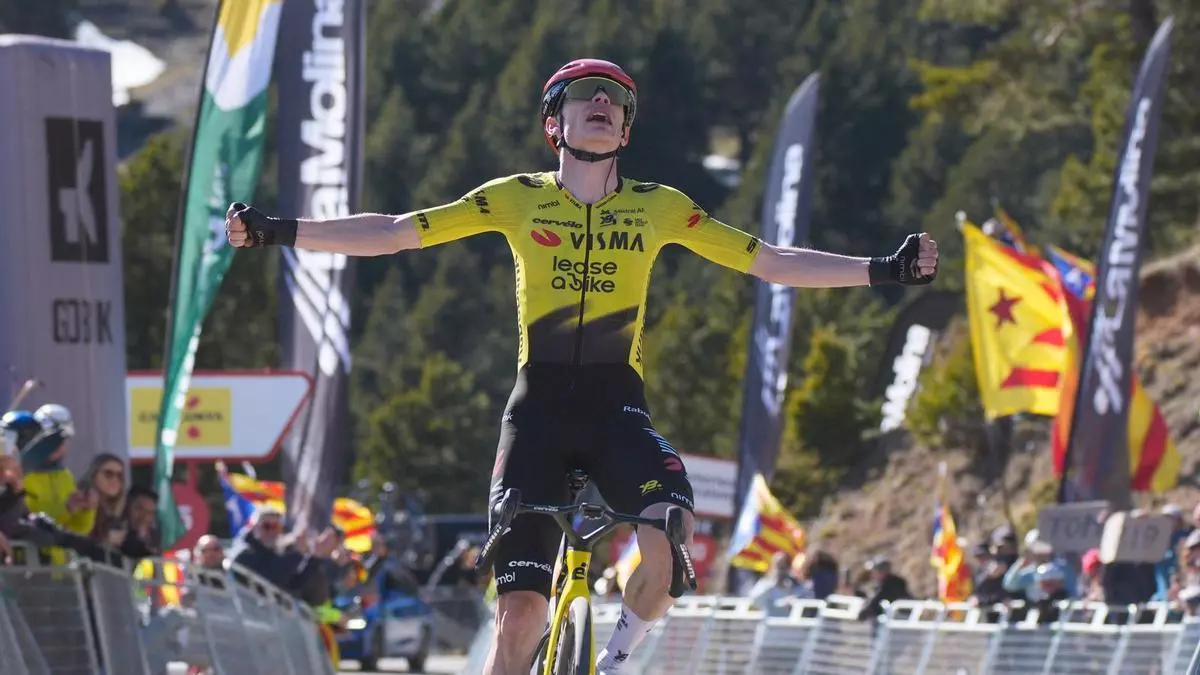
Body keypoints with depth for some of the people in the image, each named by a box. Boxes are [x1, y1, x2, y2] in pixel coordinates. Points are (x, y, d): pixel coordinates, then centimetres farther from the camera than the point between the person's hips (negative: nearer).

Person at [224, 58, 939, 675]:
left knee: (666, 553, -30)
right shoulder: (517, 198, 6)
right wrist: (279, 232, -2)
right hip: (538, 406, 0)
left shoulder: (659, 207, 8)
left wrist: (884, 270, 0)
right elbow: (396, 232, 5)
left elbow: (769, 261, 8)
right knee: (521, 612, -8)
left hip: (617, 405, 0)